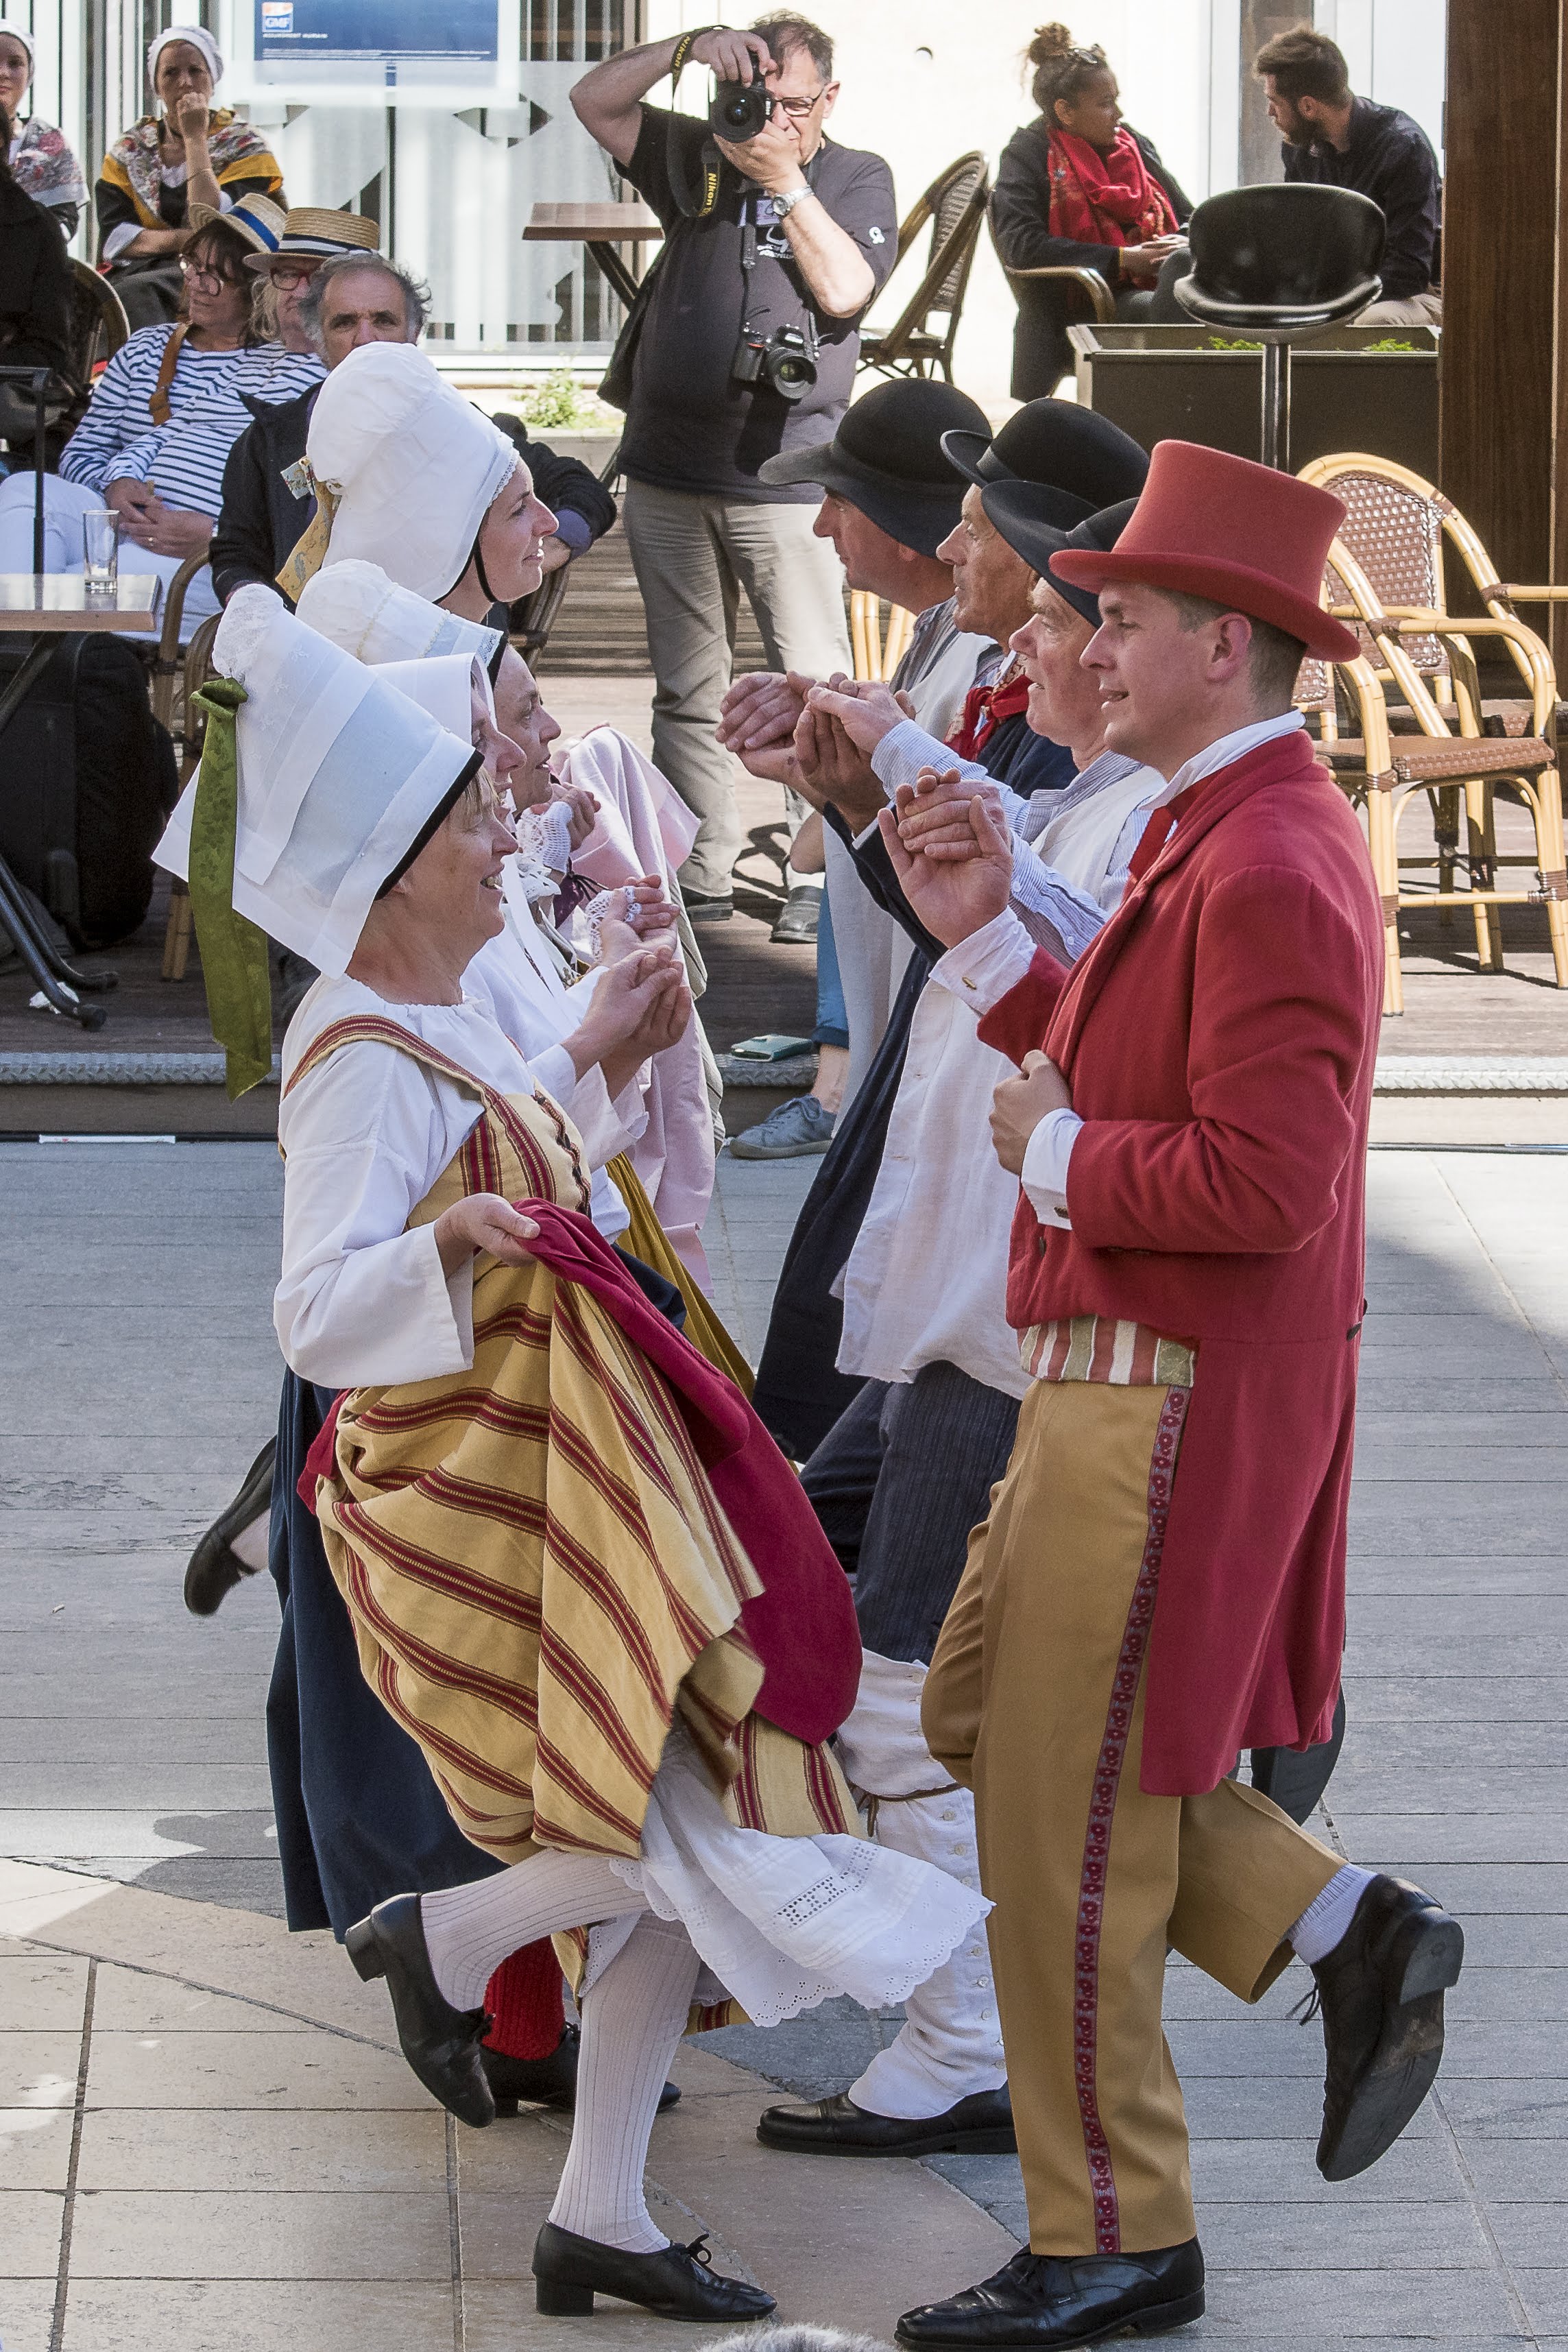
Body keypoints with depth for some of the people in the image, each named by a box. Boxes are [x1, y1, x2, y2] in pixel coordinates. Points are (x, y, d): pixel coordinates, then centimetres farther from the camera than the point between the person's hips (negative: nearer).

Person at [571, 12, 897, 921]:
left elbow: (844, 288, -11)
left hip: (788, 479, -4)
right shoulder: (700, 158, 12)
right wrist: (689, 48, -8)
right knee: (687, 691, 9)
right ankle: (702, 877, 16)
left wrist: (786, 179, -12)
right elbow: (597, 100, 5)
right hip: (670, 476, 4)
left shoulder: (857, 179, 4)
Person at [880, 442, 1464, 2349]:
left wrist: (1054, 1155, -15)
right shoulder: (1216, 838, 13)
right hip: (1117, 1384, 11)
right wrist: (985, 939, 9)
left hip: (1178, 1403, -11)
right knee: (981, 1719, 17)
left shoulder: (1270, 869, -21)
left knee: (1064, 1811, -3)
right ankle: (1342, 1932, 18)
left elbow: (1263, 1181, -28)